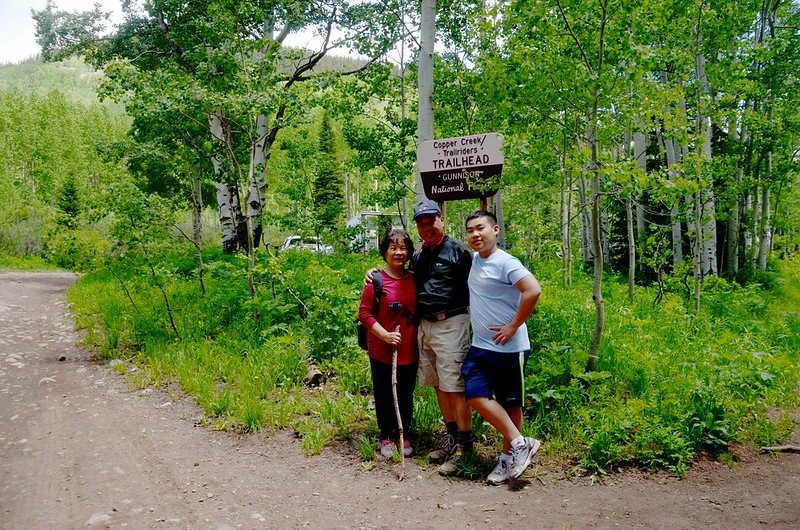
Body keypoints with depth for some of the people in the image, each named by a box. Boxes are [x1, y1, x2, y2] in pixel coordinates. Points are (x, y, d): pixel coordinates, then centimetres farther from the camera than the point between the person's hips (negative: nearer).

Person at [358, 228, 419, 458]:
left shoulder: (415, 280, 3)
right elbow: (364, 312, -10)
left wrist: (419, 338, 2)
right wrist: (385, 335, -19)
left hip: (409, 351, 3)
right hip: (382, 351, -3)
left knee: (406, 396, 13)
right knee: (384, 396, 10)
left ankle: (404, 435, 31)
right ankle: (386, 437, 28)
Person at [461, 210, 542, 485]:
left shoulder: (505, 262, -14)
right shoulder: (473, 260, 9)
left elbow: (533, 290, -26)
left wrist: (513, 327, -20)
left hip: (509, 348, -7)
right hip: (480, 346, 7)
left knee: (510, 402, 5)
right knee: (476, 395, -4)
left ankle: (509, 454, 18)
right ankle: (519, 443, 7)